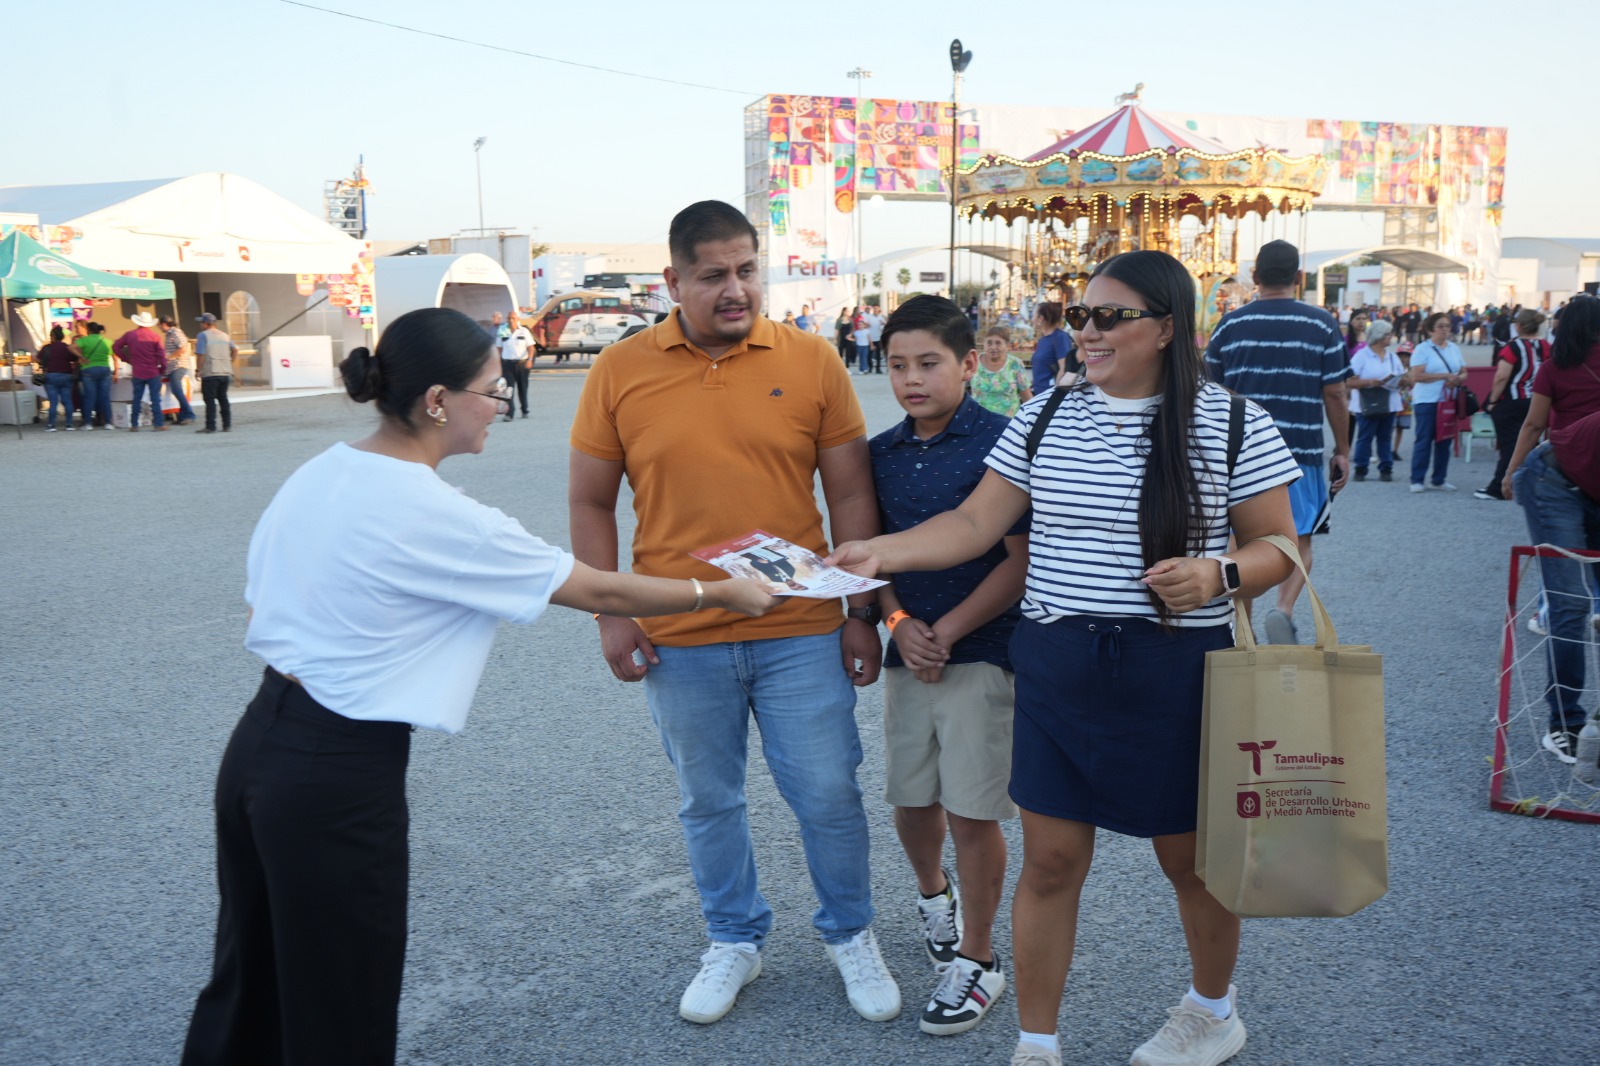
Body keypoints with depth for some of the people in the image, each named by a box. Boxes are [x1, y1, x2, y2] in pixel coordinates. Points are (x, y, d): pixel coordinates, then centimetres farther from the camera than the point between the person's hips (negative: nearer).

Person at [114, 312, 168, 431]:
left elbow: (115, 346, 8)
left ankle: (134, 425, 12)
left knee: (136, 399, 10)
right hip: (153, 372, -2)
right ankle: (158, 424, -4)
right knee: (155, 399, -1)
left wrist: (126, 359, 13)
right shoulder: (155, 336, -6)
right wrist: (163, 369, 2)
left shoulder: (129, 335, 3)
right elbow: (161, 354, -10)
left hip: (137, 373, 3)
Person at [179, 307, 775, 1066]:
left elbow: (259, 604, 12)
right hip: (339, 774, -8)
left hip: (259, 745, 8)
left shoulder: (316, 475, 3)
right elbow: (599, 592, -11)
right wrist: (726, 594, 1)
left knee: (249, 980, 23)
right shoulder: (438, 518, -19)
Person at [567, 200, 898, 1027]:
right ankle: (733, 942, 38)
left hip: (801, 633, 0)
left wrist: (862, 613, 2)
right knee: (709, 803, 16)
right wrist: (611, 616, -1)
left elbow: (850, 494, 2)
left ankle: (851, 936, 34)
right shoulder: (620, 372, -2)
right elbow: (590, 503, 4)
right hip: (678, 642, 1)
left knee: (829, 796, 9)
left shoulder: (811, 361, -2)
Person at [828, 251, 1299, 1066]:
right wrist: (880, 553, -10)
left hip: (1176, 671, -2)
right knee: (1051, 860, 6)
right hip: (1056, 666, 2)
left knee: (1190, 854, 15)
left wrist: (1220, 574, -21)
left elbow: (1279, 545, 0)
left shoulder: (1234, 425, -4)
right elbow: (976, 523, 3)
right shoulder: (1044, 417, 4)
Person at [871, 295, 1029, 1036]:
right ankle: (933, 894, 45)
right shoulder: (882, 452, 6)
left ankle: (977, 959, 20)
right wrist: (899, 623, -6)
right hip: (909, 650, 5)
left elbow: (1022, 560, -13)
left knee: (972, 811, 1)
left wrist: (948, 631, -14)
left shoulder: (1001, 442, -11)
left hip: (983, 650, -5)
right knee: (911, 799, 15)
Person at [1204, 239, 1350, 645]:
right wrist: (1342, 451, 8)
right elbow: (1335, 394, -1)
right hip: (1302, 449, -1)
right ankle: (1283, 609, -12)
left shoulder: (1230, 324, 2)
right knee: (1299, 539, 10)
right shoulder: (1321, 324, -2)